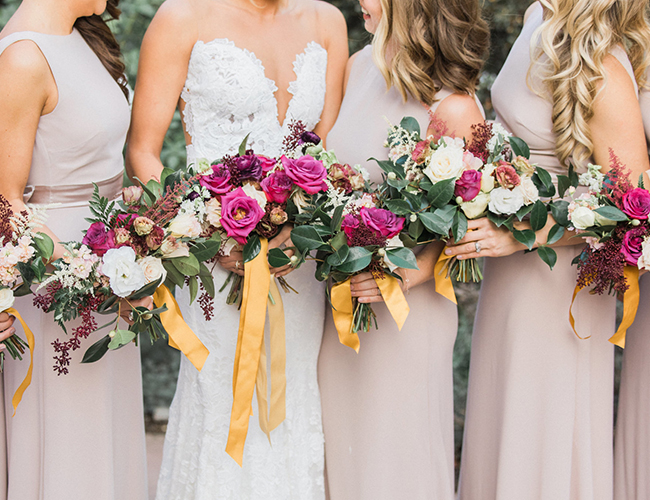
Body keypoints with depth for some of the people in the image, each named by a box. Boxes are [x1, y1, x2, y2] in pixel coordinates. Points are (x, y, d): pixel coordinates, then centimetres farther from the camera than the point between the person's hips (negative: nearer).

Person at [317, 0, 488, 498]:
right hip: (339, 297, 6)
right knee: (341, 447, 17)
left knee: (396, 458, 8)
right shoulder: (359, 66, 0)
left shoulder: (454, 108, -19)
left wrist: (415, 271, -24)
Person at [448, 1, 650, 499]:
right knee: (501, 420, 20)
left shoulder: (603, 71, -25)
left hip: (558, 273, -8)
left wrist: (519, 236, -27)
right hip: (510, 269, 8)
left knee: (542, 430, 8)